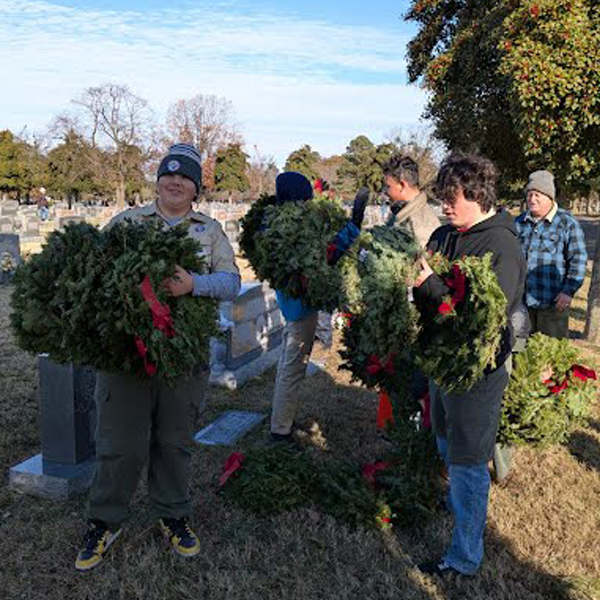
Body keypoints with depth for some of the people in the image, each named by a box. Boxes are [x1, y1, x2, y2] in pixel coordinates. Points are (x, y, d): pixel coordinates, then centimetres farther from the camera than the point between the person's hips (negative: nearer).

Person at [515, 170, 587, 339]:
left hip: (552, 304, -5)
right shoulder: (520, 222, 12)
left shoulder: (567, 223, -3)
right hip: (521, 301, 5)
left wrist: (569, 291, -11)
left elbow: (578, 260, -5)